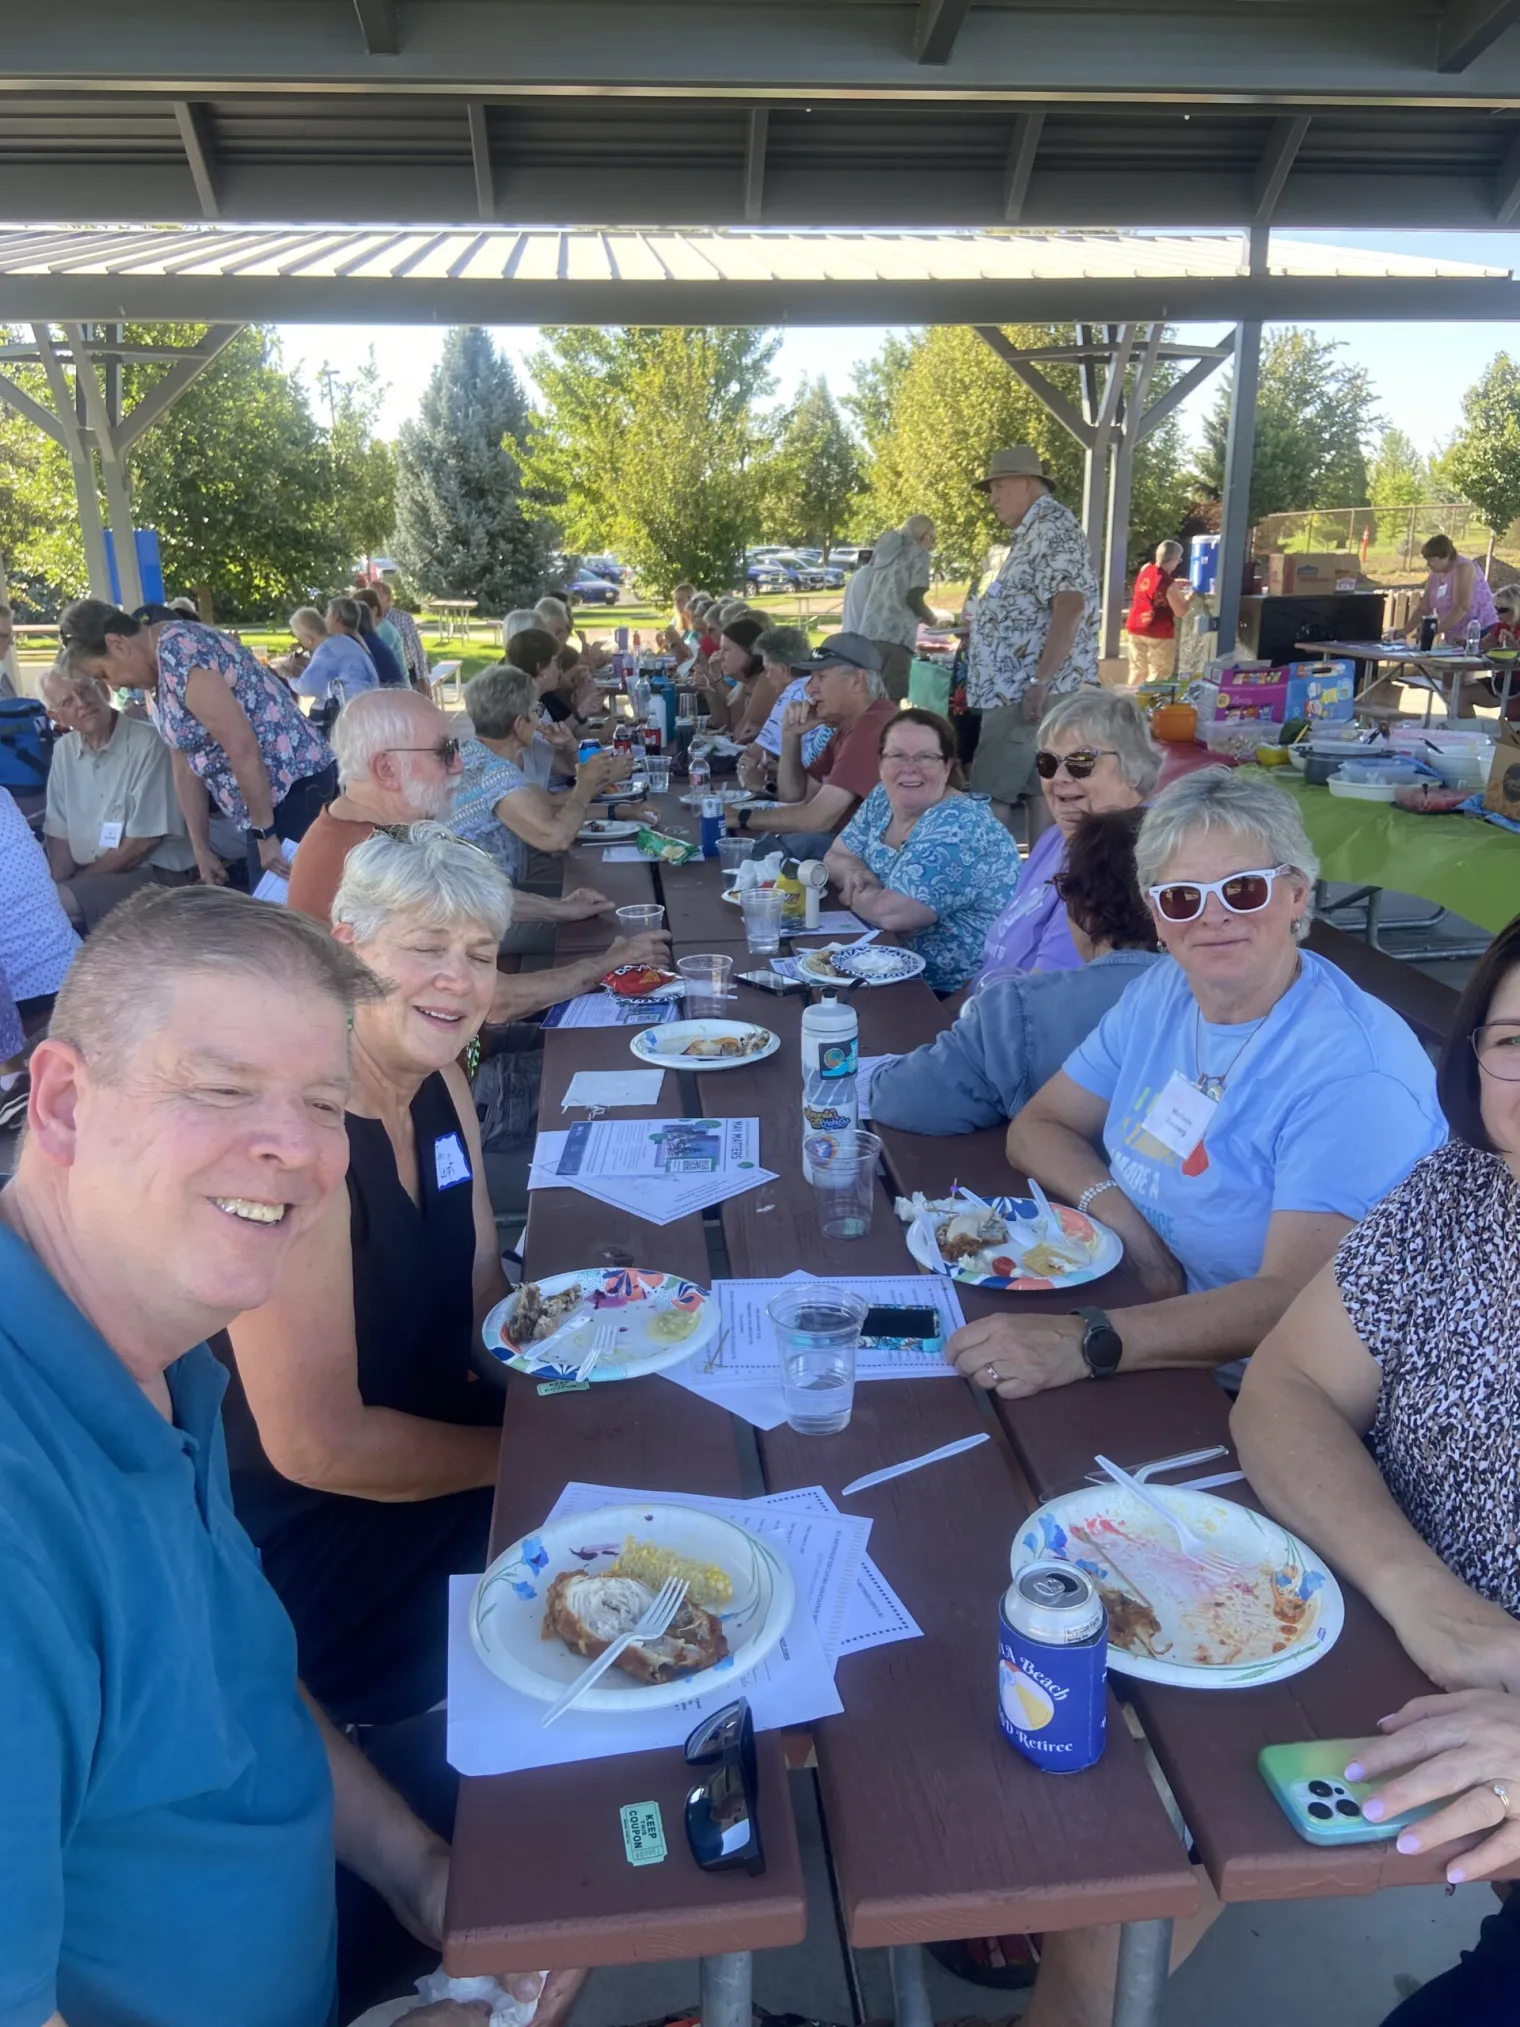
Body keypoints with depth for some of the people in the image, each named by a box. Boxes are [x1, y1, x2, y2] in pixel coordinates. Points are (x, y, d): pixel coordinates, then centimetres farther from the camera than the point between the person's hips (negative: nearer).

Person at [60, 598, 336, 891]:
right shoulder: (158, 669, 10)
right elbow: (185, 765, 13)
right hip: (268, 795, 10)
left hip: (294, 786, -10)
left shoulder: (177, 653, -20)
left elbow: (243, 750, -24)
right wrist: (202, 850, 12)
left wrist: (264, 833, -18)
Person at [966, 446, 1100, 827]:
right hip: (1015, 691, 10)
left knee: (988, 800, -12)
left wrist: (1040, 681, -26)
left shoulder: (1052, 526, -11)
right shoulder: (1033, 531, 21)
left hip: (1026, 693, -10)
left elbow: (1070, 606, -23)